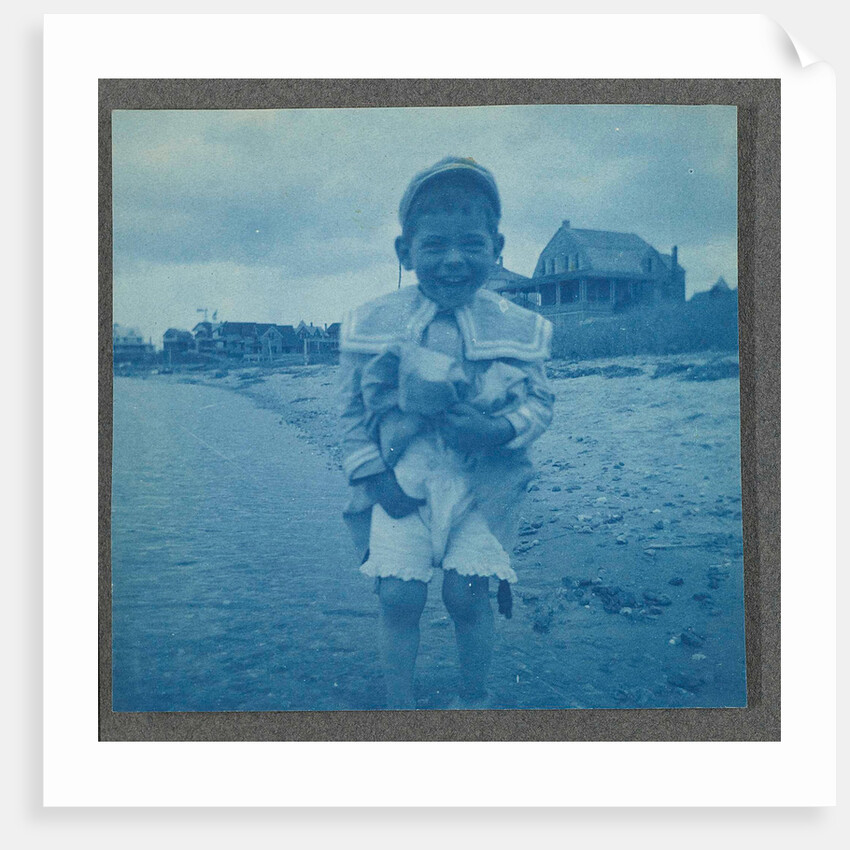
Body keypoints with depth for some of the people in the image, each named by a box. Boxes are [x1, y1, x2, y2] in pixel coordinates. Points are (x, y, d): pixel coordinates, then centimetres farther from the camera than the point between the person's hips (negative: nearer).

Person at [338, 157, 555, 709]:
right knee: (399, 596, -5)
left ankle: (474, 701, 25)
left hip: (483, 482, 0)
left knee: (468, 595, -3)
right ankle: (399, 705, 20)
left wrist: (502, 429, -18)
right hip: (400, 480, 1)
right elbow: (353, 409, 5)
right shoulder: (374, 324, -3)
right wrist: (374, 476, -5)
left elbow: (541, 401, 4)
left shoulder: (517, 327, -3)